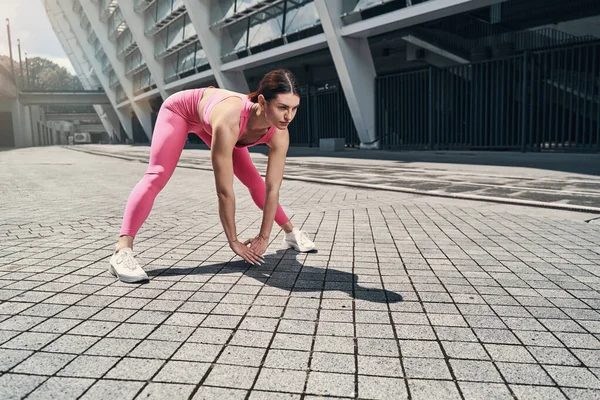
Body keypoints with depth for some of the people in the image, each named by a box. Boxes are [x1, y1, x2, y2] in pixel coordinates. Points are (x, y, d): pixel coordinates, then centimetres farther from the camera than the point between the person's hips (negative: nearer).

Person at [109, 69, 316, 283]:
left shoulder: (279, 133, -32)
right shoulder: (228, 122, -48)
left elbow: (272, 188, -22)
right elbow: (224, 190, -42)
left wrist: (264, 236, -17)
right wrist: (233, 241, -32)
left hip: (208, 117, 5)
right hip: (181, 108, -5)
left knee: (253, 179, 5)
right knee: (156, 177, -23)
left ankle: (290, 231, 21)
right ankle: (122, 250, -27)